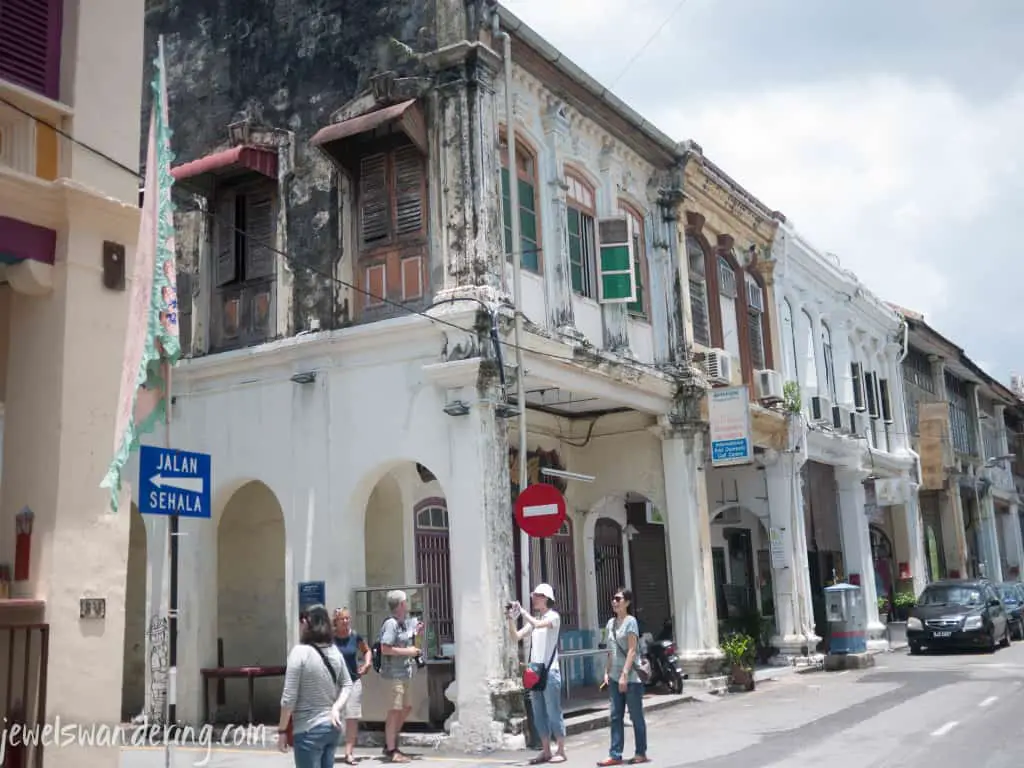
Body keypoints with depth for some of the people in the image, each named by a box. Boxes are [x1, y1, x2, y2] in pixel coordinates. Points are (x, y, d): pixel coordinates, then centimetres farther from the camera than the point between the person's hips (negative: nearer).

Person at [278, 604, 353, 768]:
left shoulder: (300, 652, -17)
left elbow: (289, 697, -15)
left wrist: (282, 730, -6)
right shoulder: (334, 651, 4)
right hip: (332, 726, 7)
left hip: (309, 729, -7)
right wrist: (336, 708, -1)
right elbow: (347, 684, 12)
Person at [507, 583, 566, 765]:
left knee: (553, 713, -3)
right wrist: (511, 619, -5)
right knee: (539, 714, 9)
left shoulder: (553, 616, -5)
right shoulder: (533, 619, 14)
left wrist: (522, 611, -15)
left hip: (550, 671, -7)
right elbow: (517, 636, 8)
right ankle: (546, 751, 15)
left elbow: (538, 625, -24)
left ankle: (560, 751, 3)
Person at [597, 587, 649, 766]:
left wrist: (624, 675, -19)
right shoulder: (610, 623, 11)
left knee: (636, 716, 3)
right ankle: (615, 755, 8)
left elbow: (632, 651, -14)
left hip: (631, 677, -7)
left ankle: (641, 753, 13)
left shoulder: (630, 621, -9)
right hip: (615, 677, 7)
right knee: (615, 716, 5)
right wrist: (607, 672, 8)